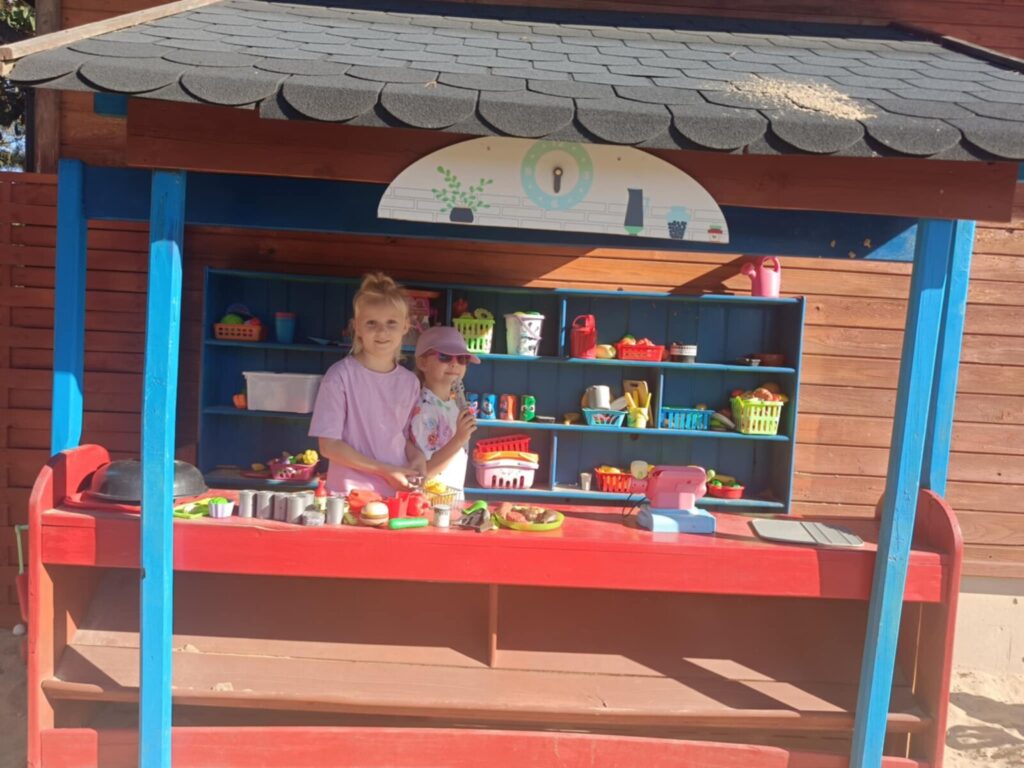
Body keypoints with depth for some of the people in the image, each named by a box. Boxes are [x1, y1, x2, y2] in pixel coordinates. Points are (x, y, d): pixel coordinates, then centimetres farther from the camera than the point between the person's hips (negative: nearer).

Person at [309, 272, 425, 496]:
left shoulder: (410, 381, 4)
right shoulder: (340, 376, -9)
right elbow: (329, 445, -10)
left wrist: (416, 457, -6)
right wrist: (385, 471, -13)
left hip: (396, 493, 3)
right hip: (349, 494, -3)